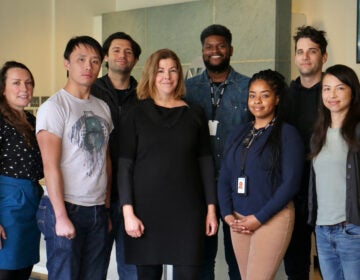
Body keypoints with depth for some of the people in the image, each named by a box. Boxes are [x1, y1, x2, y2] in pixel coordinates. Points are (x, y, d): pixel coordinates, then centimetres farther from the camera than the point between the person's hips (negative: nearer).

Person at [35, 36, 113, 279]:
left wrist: (107, 205, 12)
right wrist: (61, 217, -16)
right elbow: (50, 165, -13)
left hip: (98, 211, 6)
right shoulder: (54, 107, -8)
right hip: (66, 208, -6)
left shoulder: (103, 108, 12)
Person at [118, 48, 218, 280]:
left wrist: (211, 208, 4)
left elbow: (205, 163, 9)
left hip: (187, 210, 1)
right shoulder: (137, 115, 3)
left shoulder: (194, 113, 8)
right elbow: (125, 166, 0)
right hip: (147, 209, -1)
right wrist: (128, 212, -7)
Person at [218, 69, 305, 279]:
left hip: (273, 218, -6)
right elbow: (225, 176, 11)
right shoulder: (239, 133, 12)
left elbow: (291, 183, -11)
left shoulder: (287, 133, -4)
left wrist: (259, 218, -12)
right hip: (238, 220, 6)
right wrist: (228, 214, -2)